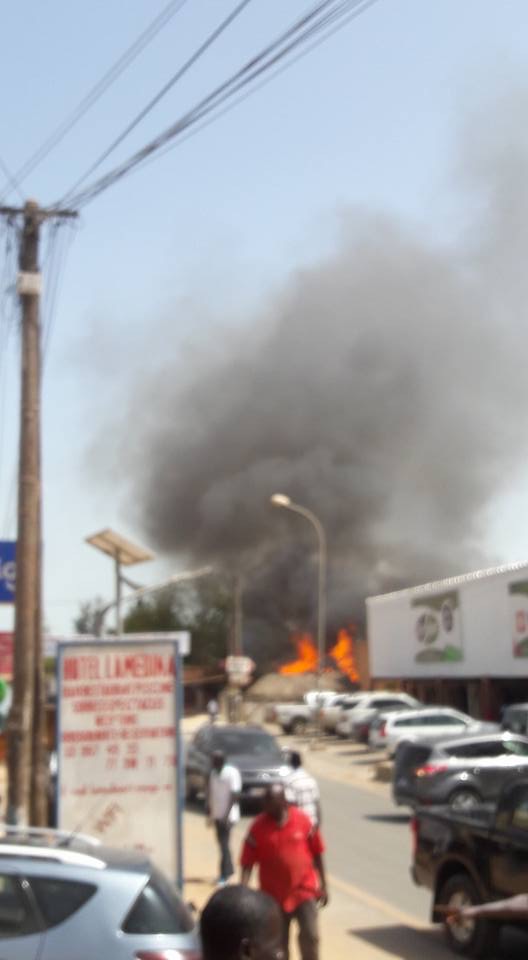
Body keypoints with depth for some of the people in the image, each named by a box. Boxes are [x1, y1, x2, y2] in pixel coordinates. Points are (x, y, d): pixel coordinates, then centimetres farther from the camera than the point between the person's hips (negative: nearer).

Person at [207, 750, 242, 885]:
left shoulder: (232, 773, -12)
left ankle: (224, 874, -5)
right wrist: (210, 812, 12)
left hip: (228, 816, -7)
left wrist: (227, 815, -20)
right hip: (217, 815, 7)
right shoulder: (213, 773, 10)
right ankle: (229, 869, 27)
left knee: (224, 844, -9)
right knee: (222, 843, 14)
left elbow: (234, 795, -16)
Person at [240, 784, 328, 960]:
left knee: (310, 936, -10)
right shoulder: (258, 827, -9)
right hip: (274, 895, 1)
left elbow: (317, 854, 3)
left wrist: (323, 886, 6)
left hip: (305, 891, -1)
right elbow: (247, 863, -7)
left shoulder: (303, 821, -7)